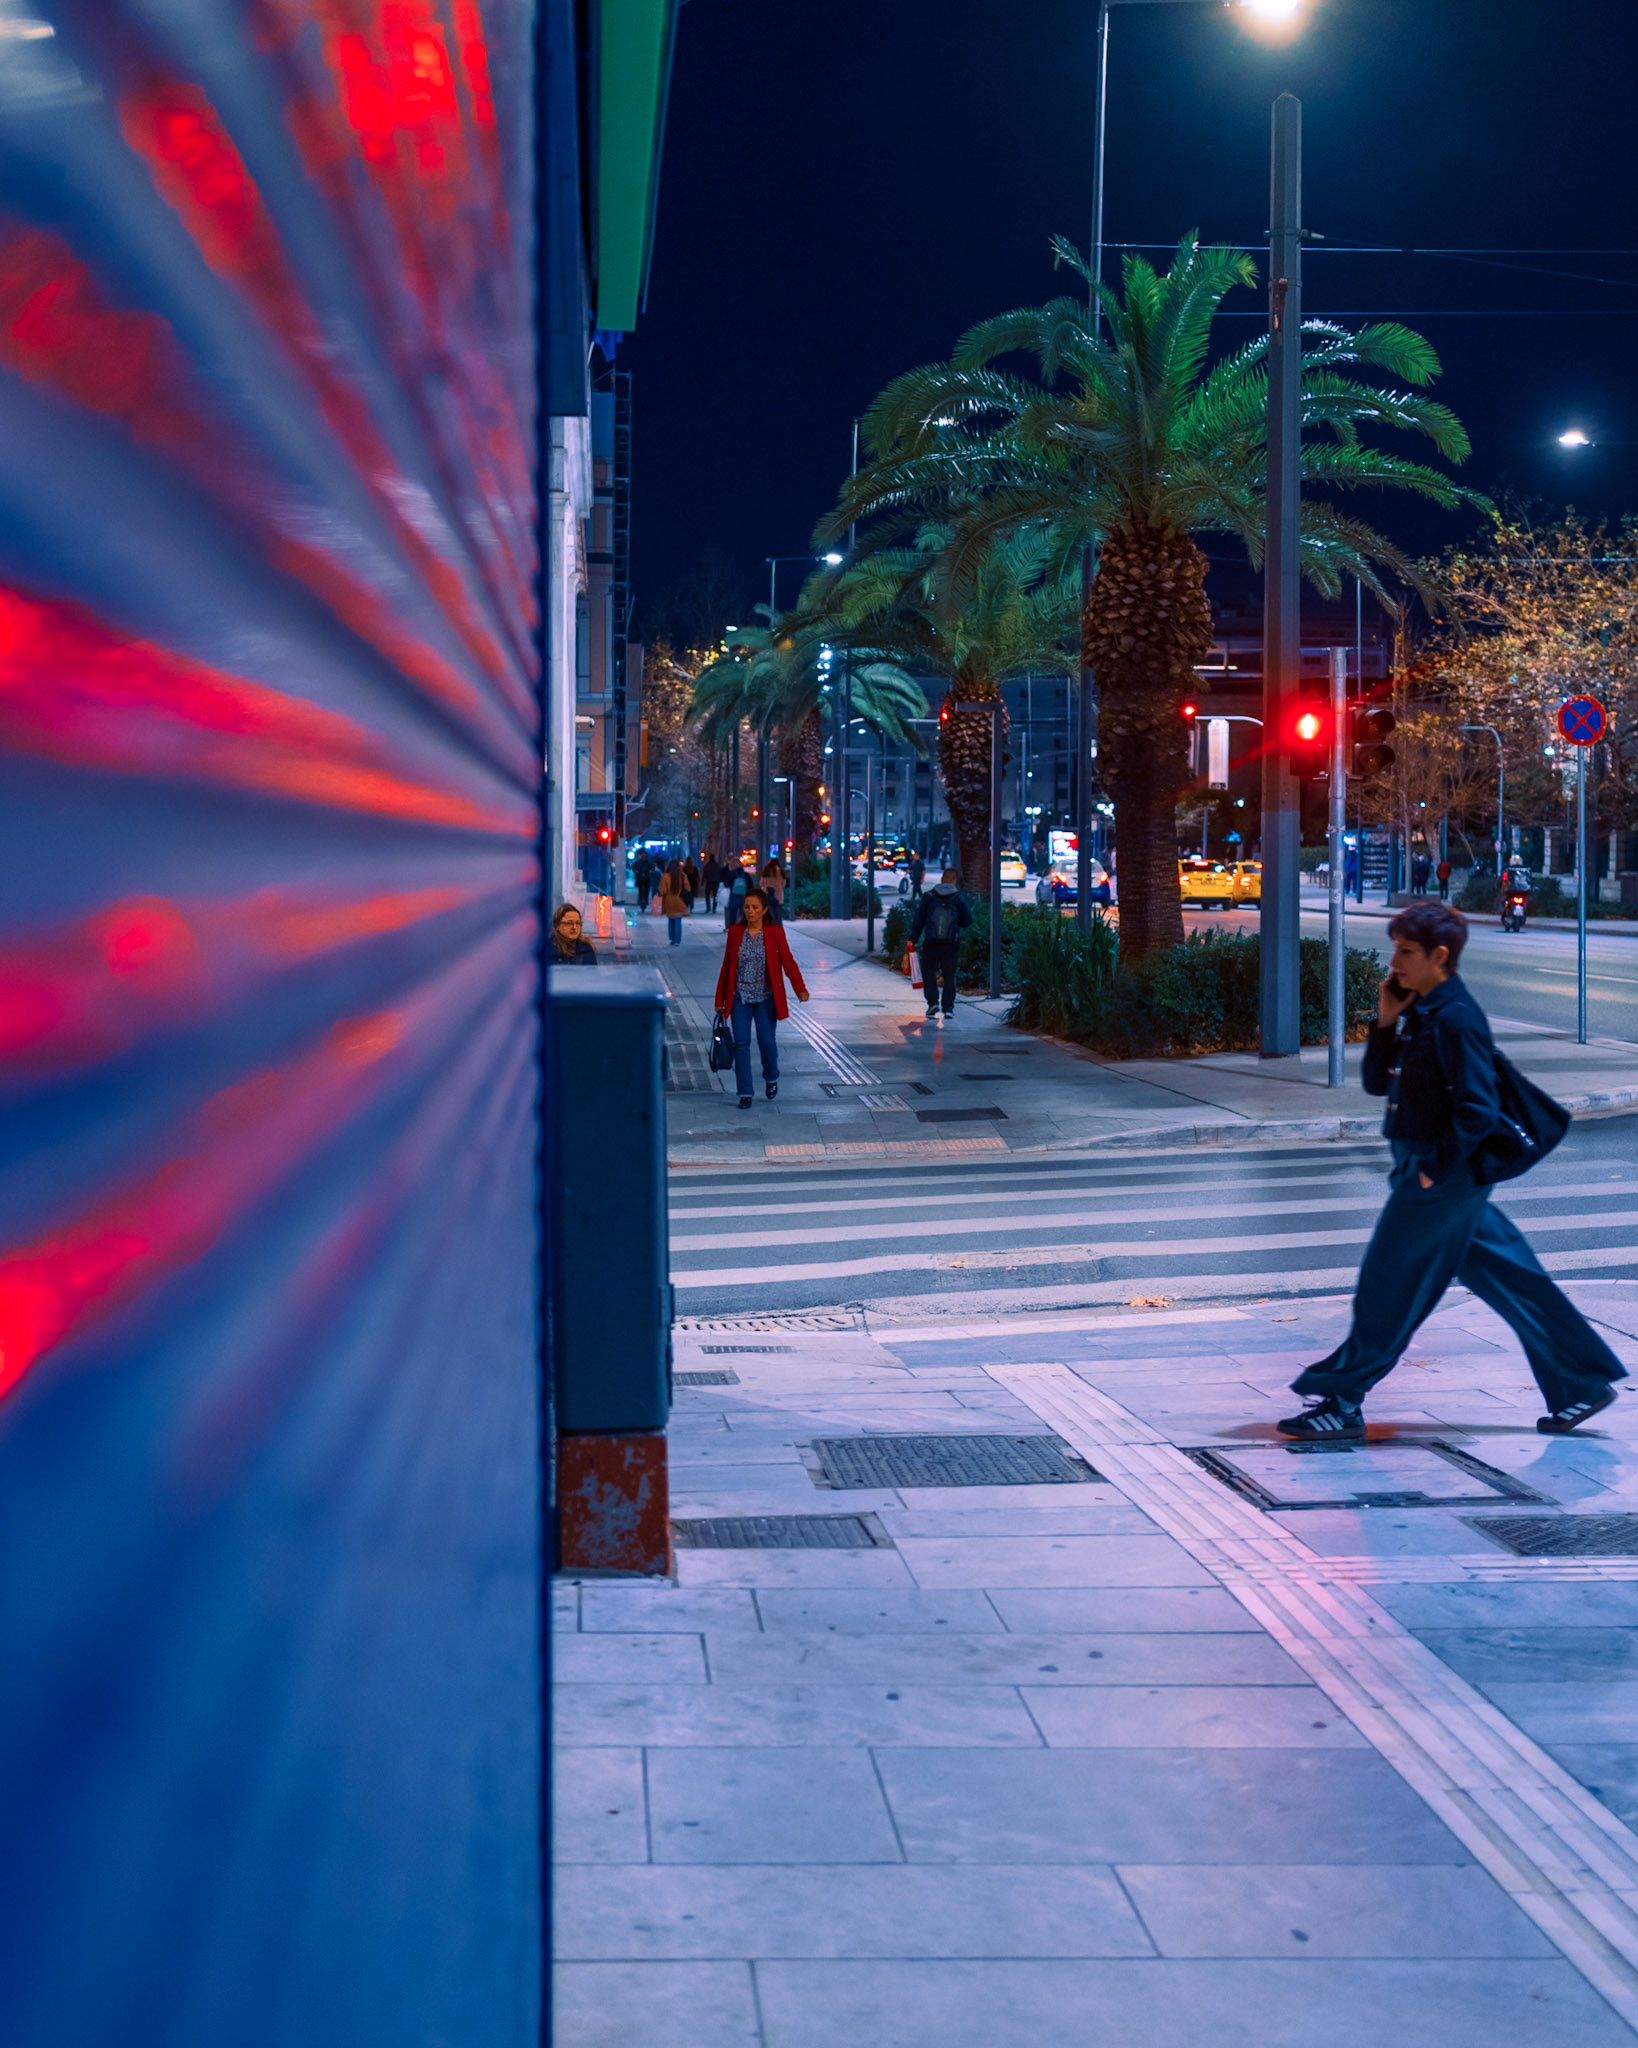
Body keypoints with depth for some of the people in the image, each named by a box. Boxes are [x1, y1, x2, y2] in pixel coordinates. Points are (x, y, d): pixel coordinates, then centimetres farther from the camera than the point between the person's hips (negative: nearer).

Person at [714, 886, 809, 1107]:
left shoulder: (775, 933, -2)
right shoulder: (735, 932, 3)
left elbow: (788, 962, -7)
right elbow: (726, 966, 8)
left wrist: (801, 989, -22)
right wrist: (720, 999, 8)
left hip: (765, 998, -1)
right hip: (740, 998, 2)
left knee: (766, 1041, -2)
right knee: (741, 1043, -4)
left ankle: (771, 1078, 28)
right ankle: (744, 1093, 3)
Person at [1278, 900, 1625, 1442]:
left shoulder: (1456, 1020, -18)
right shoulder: (1419, 1012, 10)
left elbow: (1479, 1112, -21)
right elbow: (1377, 1083, 13)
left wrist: (1433, 1170, -17)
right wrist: (1386, 1022, 1)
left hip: (1442, 1179, -10)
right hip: (1425, 1170, 10)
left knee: (1388, 1289, -2)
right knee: (1509, 1281, 13)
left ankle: (1341, 1404, 5)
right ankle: (1584, 1383, 20)